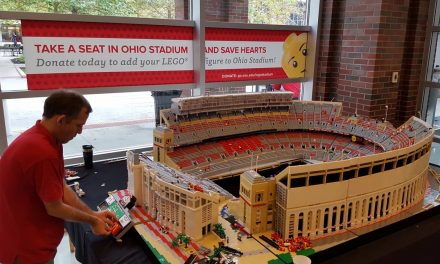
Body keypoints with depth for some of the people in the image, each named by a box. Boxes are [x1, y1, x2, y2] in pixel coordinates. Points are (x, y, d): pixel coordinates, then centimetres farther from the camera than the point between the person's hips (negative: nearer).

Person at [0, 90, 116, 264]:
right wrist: (92, 221, -6)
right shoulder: (43, 153, -32)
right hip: (28, 249, -9)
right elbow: (54, 208, -21)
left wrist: (93, 214, 4)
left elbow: (61, 188, 4)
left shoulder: (40, 137, -1)